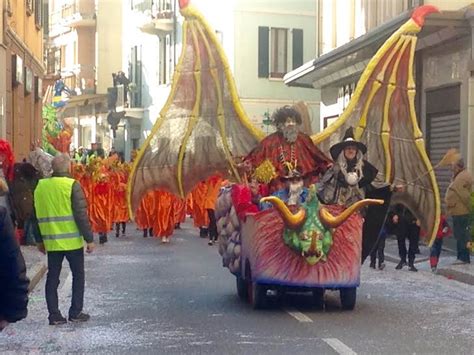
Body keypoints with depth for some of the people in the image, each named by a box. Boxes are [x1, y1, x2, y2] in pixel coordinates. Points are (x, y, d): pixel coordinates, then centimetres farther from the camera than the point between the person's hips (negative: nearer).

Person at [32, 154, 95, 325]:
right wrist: (89, 239, -8)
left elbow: (37, 216, 11)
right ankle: (75, 312, 10)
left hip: (51, 241, 4)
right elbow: (81, 214, -14)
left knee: (52, 277, 10)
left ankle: (54, 315, 9)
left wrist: (40, 240, 20)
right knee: (78, 275, 10)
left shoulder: (40, 186, 5)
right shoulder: (72, 185, -11)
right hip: (72, 240, -4)